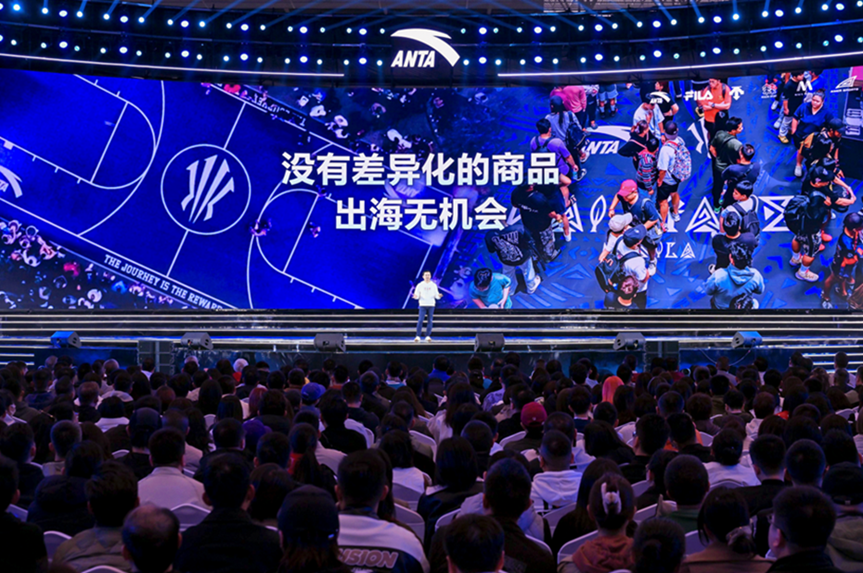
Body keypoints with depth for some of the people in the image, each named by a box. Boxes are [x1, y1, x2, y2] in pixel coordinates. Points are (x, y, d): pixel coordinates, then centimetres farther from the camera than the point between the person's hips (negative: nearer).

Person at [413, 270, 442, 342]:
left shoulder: (433, 285, 6)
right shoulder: (420, 285, 3)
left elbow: (436, 296, 7)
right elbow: (417, 296, 2)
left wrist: (438, 296, -16)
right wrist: (416, 296, -21)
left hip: (431, 305, 2)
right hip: (423, 305, -2)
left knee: (430, 321, -1)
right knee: (420, 320, -11)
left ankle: (428, 336, 5)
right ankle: (418, 336, -7)